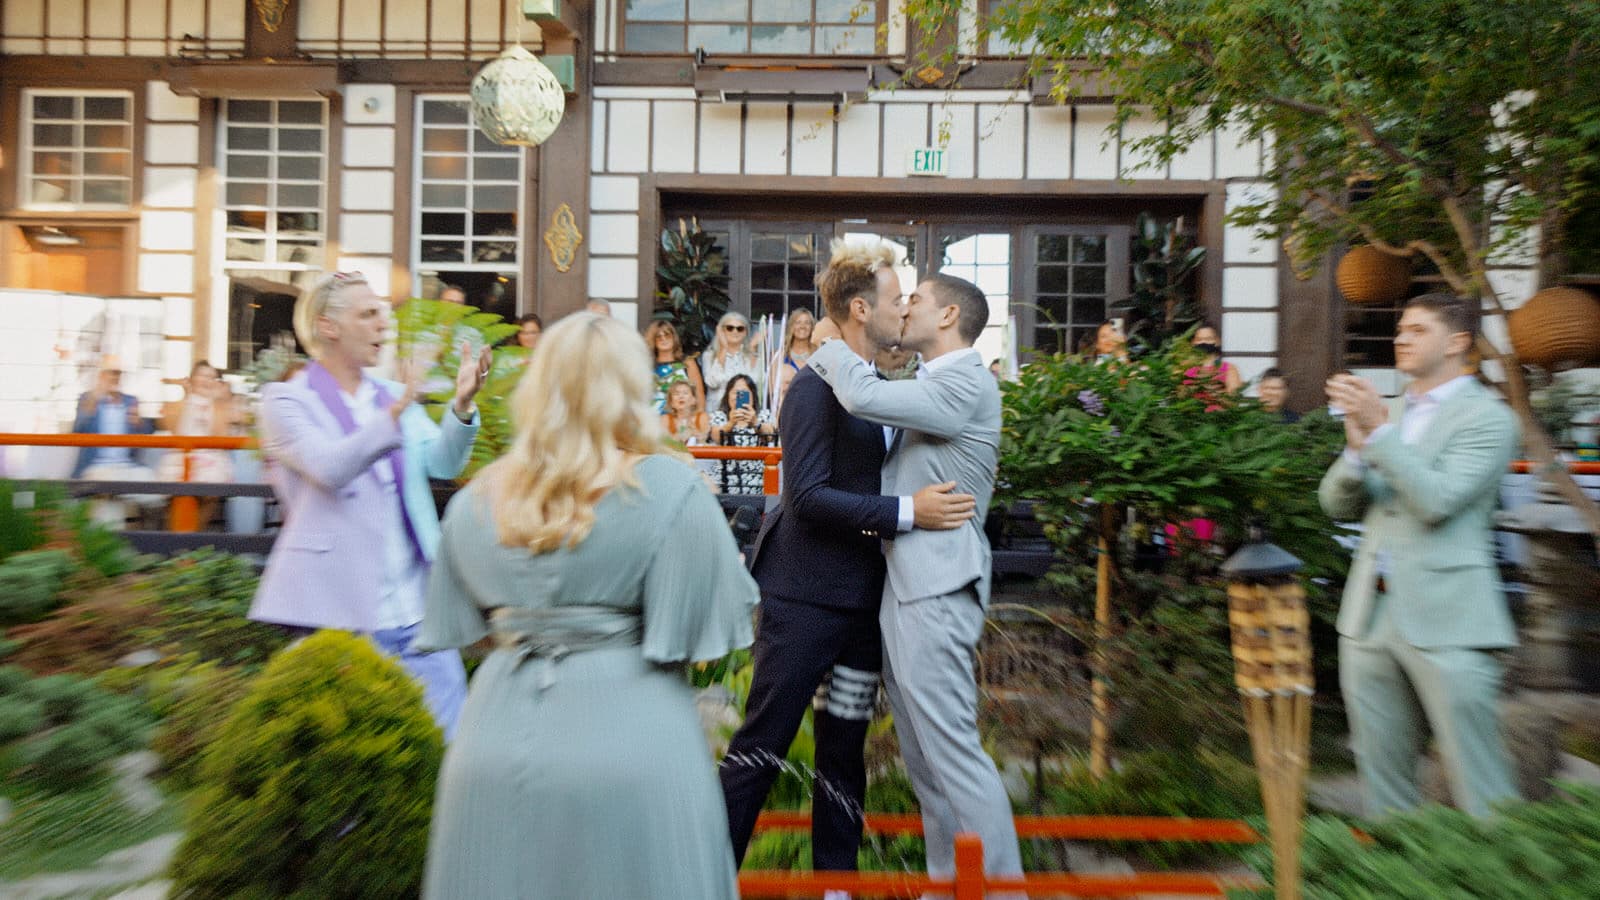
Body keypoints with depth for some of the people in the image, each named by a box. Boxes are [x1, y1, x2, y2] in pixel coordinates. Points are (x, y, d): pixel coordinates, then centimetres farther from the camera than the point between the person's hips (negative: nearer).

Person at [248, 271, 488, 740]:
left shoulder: (394, 395, 11)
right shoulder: (286, 401, -2)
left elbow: (444, 463, -3)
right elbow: (330, 467, -20)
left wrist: (462, 405, -20)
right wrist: (394, 415, -35)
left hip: (415, 610, 4)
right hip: (337, 610, -3)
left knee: (451, 739, 7)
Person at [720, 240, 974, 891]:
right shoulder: (815, 385, -13)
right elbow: (807, 495, -20)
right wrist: (906, 512, -22)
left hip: (864, 599, 8)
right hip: (806, 598, -7)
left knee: (844, 752, 17)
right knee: (762, 746, 5)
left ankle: (835, 876, 33)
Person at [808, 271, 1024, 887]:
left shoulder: (967, 383, -13)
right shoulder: (933, 384, 19)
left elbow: (865, 396, -24)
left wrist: (827, 346, -6)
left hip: (935, 589, -10)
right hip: (904, 583, 10)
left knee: (952, 748, -4)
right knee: (921, 752, 17)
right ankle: (947, 878, 32)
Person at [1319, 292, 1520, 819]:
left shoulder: (1487, 417, -3)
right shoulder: (1390, 413, 15)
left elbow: (1438, 500, -18)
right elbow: (1337, 504, 8)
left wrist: (1379, 430, -21)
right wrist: (1357, 447, -9)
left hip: (1444, 621, -6)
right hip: (1369, 617, 6)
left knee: (1478, 788, 1)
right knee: (1381, 776, 15)